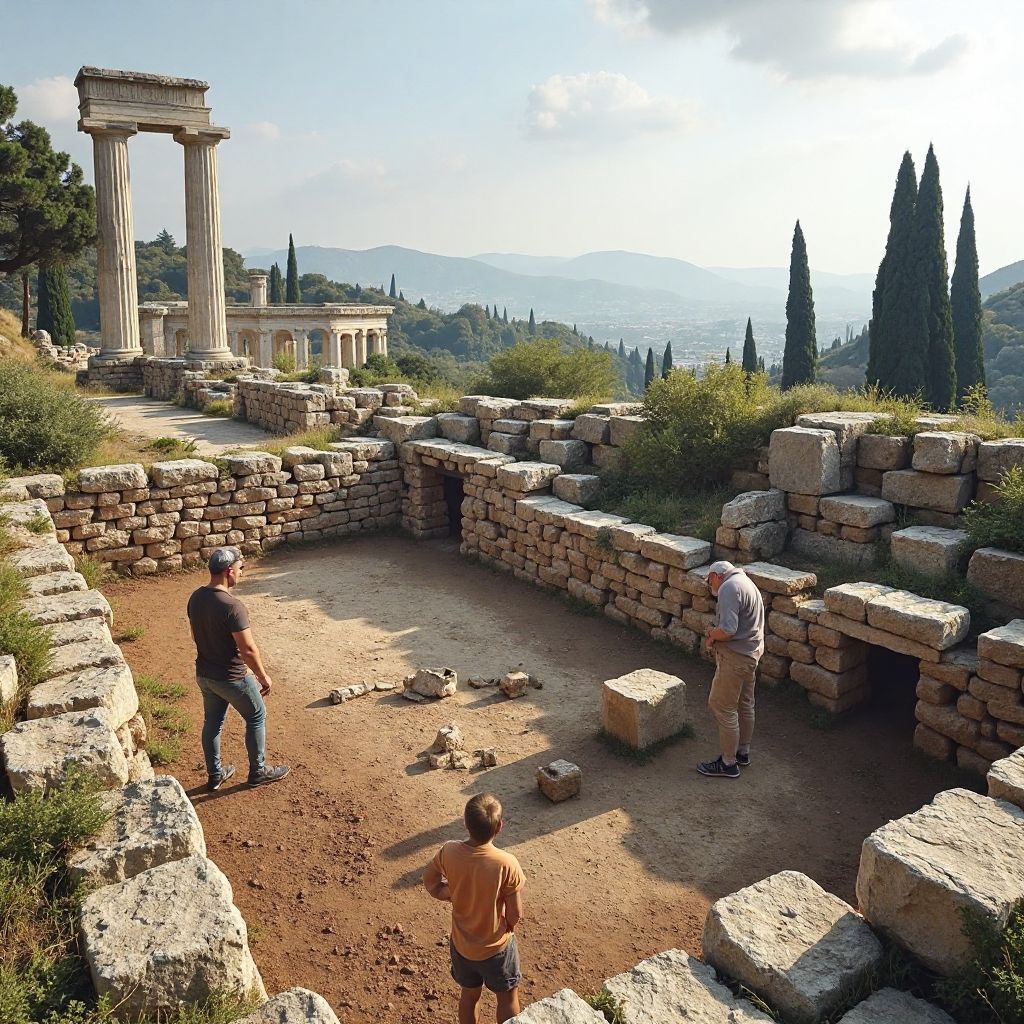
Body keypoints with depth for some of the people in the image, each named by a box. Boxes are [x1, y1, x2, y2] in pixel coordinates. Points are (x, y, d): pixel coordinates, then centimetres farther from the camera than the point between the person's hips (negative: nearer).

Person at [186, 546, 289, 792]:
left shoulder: (195, 598, -4)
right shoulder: (232, 606, -29)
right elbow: (248, 649, -24)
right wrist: (263, 676, -11)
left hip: (204, 674, 7)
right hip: (231, 678, -7)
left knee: (212, 722, 21)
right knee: (256, 717, 14)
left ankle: (214, 775, 36)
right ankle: (258, 771, 27)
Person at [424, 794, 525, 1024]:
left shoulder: (449, 852, -23)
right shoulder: (507, 864, -33)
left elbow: (432, 886, -5)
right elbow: (515, 915, -19)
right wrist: (507, 927, 2)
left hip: (461, 943, 4)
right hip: (496, 947, -3)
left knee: (470, 994, 29)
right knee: (508, 997, 25)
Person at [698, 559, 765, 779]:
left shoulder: (728, 588, -19)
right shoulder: (745, 582, 14)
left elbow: (727, 630, -29)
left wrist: (712, 634, -9)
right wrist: (716, 634, 4)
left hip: (735, 658, -10)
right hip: (752, 652, 10)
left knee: (722, 707, 0)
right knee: (744, 705, 20)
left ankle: (728, 764, 9)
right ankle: (742, 752, 34)